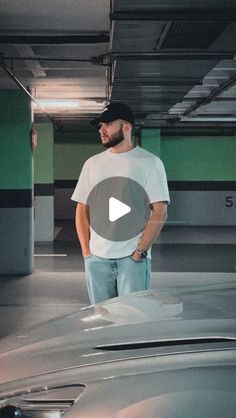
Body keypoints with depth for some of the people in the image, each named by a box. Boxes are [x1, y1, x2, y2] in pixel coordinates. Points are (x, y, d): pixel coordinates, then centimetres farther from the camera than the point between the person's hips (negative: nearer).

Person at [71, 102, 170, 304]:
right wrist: (86, 250, 4)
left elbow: (160, 212, -6)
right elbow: (82, 209, 14)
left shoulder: (149, 162, 0)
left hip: (133, 258, -4)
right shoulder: (92, 163, 14)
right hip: (96, 258, 4)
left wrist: (140, 251, -12)